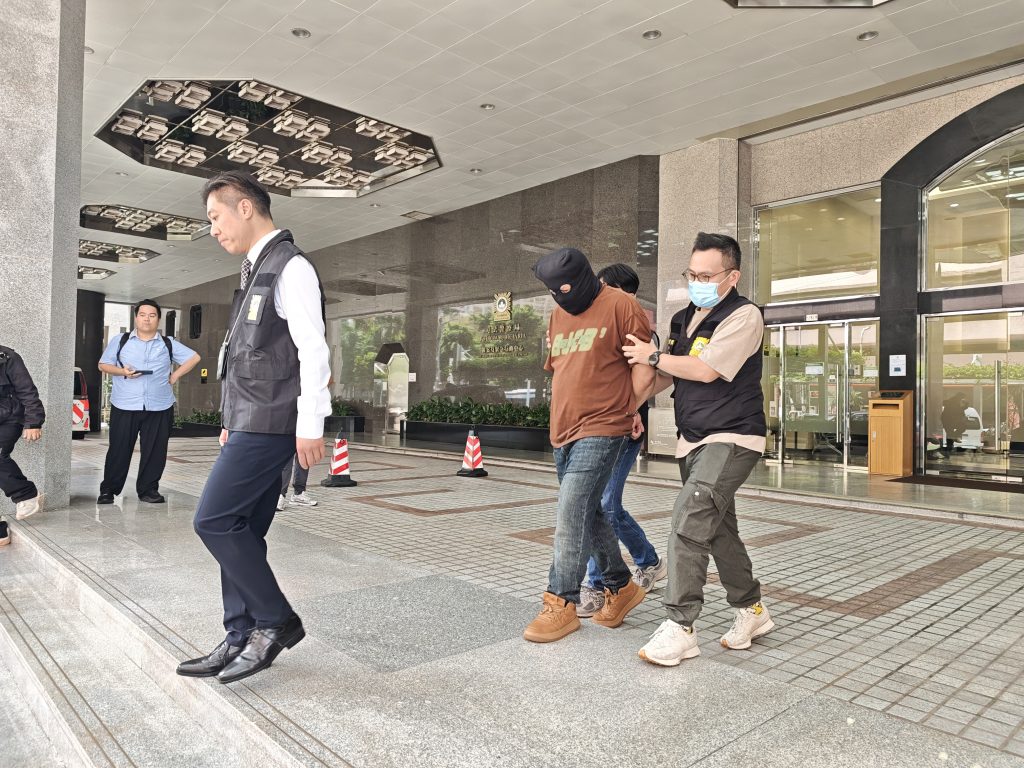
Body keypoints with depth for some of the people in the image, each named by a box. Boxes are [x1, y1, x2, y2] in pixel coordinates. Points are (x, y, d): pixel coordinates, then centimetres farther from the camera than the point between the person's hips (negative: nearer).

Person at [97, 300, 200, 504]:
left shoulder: (168, 344, 8)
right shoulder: (120, 340, 7)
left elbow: (194, 358, 11)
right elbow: (103, 364, 10)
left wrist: (175, 375, 2)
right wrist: (122, 371, -10)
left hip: (159, 408, 1)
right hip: (124, 407, -1)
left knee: (154, 451, 2)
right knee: (119, 450, 3)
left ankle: (148, 490, 14)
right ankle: (108, 490, 16)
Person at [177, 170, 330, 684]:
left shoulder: (290, 267, -9)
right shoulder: (256, 271, 19)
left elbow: (312, 349, -17)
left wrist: (311, 425, -20)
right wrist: (235, 422, 19)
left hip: (269, 424, -9)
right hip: (251, 423, 9)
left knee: (214, 520, -9)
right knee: (238, 530, 9)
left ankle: (276, 621, 6)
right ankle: (242, 641, 18)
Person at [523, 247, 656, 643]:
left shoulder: (620, 306, -7)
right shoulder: (558, 315, 16)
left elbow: (644, 366, -6)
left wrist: (627, 408, -3)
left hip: (601, 431, -8)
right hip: (563, 432, 8)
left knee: (572, 514, -11)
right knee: (588, 514, 14)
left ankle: (561, 603, 0)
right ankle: (621, 586, 31)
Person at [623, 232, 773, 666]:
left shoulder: (744, 316, -11)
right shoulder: (683, 319, 13)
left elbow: (706, 370, -19)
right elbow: (667, 376, 21)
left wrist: (654, 357, -9)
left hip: (730, 438, -8)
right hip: (693, 440, 8)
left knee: (689, 520, -20)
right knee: (717, 529, 14)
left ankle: (679, 627, -13)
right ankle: (751, 610, 32)